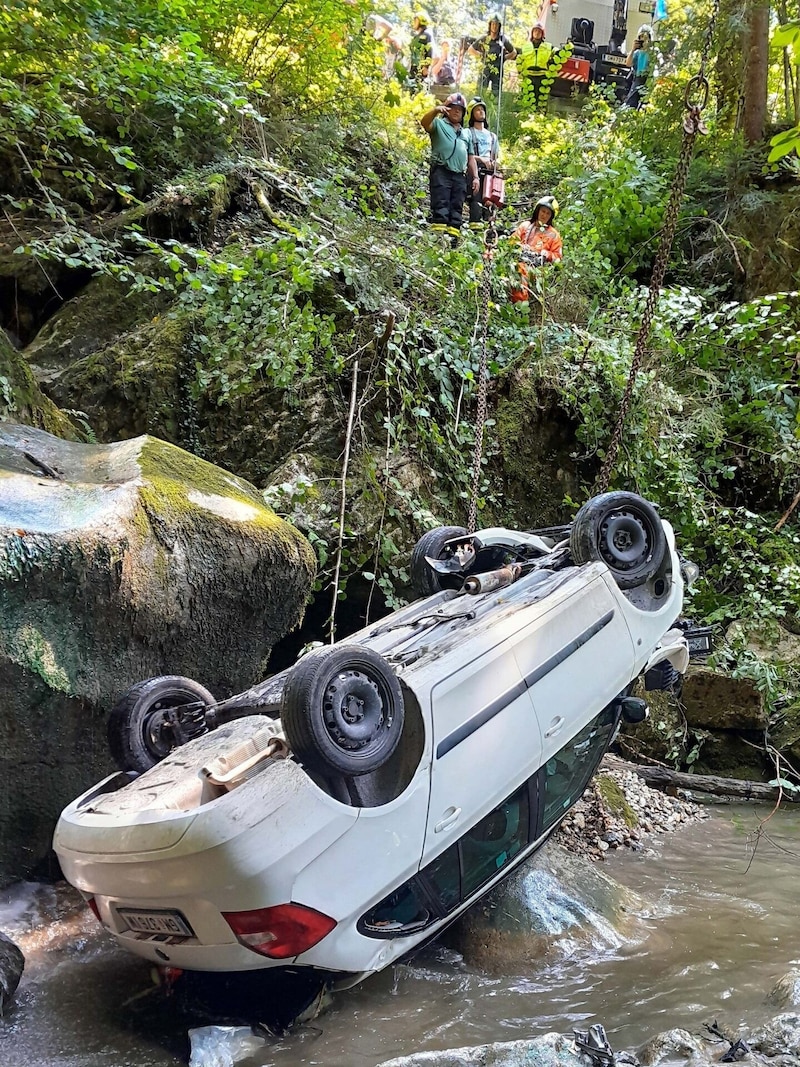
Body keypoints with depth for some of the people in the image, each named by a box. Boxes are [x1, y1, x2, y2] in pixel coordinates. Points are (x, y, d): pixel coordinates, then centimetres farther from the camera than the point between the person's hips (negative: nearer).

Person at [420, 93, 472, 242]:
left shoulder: (466, 133, 27)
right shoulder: (439, 124, 10)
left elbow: (470, 157, 25)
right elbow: (424, 122, -13)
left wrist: (475, 176, 15)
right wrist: (436, 110, -30)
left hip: (460, 175, 6)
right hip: (441, 172, -6)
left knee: (456, 209, 0)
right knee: (441, 207, -15)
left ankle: (453, 238, -2)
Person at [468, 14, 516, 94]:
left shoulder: (503, 40, 6)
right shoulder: (483, 39, 5)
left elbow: (514, 53, 19)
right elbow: (470, 50, 15)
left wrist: (504, 57, 6)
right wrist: (480, 55, 5)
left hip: (498, 71, 0)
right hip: (485, 69, 0)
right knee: (481, 91, -6)